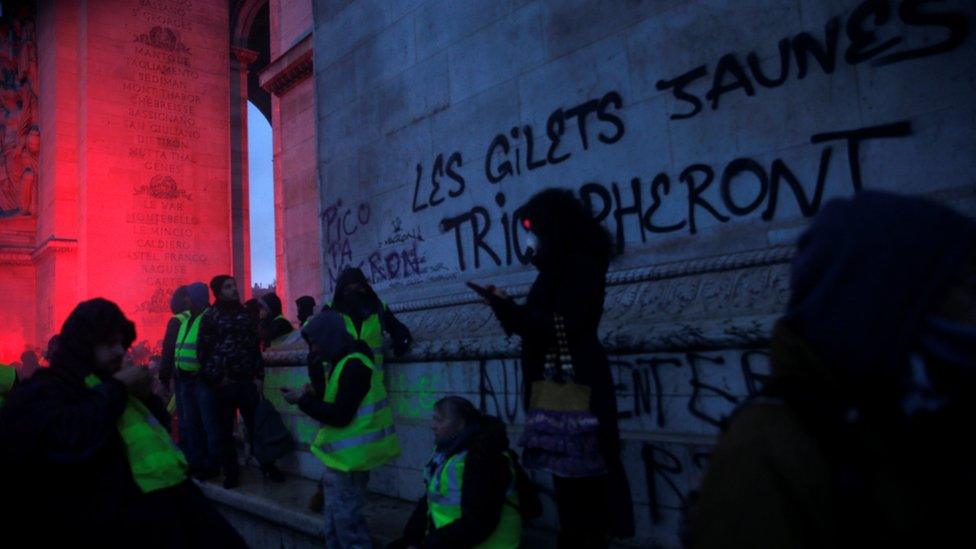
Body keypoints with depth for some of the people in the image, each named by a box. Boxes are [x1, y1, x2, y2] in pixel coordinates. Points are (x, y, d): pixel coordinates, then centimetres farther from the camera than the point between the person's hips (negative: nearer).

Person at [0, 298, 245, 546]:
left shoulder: (105, 382, 25)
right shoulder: (44, 390, 1)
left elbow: (160, 424, 34)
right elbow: (67, 442, -22)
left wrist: (146, 395, 14)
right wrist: (116, 388, -9)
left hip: (169, 487, 7)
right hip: (114, 508, -7)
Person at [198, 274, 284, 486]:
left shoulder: (244, 314, 10)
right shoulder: (210, 316, 0)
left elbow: (255, 346, 9)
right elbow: (203, 350, -4)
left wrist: (259, 376, 3)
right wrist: (217, 377, -8)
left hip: (247, 380, 2)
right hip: (223, 382, -2)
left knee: (256, 425, 3)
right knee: (226, 429, 7)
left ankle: (267, 467, 13)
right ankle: (231, 473, 18)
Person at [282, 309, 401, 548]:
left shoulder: (353, 365, -20)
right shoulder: (344, 363, 13)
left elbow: (340, 416, -23)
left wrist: (302, 400, -15)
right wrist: (314, 395, 4)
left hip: (349, 456, -10)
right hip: (344, 455, 10)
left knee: (347, 520, -3)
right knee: (335, 521, 19)